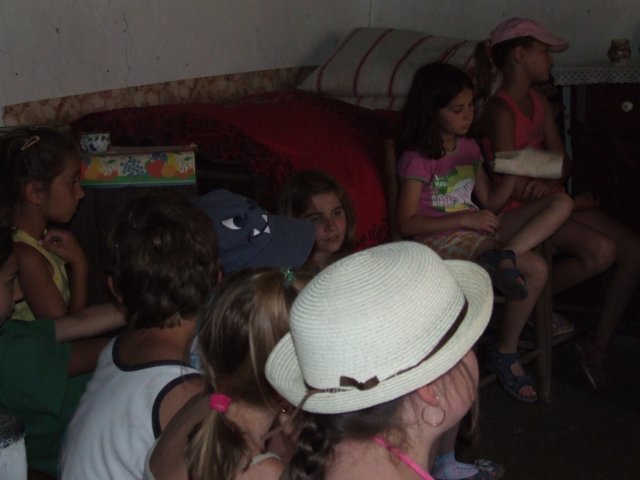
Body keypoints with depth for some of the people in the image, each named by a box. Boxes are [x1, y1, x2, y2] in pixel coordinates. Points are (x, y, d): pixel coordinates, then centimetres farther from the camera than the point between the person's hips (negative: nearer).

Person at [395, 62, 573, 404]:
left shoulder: (469, 148, 16)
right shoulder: (417, 158, -7)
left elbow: (490, 202, 16)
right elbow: (407, 223, -12)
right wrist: (466, 219, -18)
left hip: (476, 232, 8)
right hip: (440, 239, -8)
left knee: (561, 202, -9)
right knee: (534, 268, -26)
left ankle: (503, 256, -32)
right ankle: (505, 353, -11)